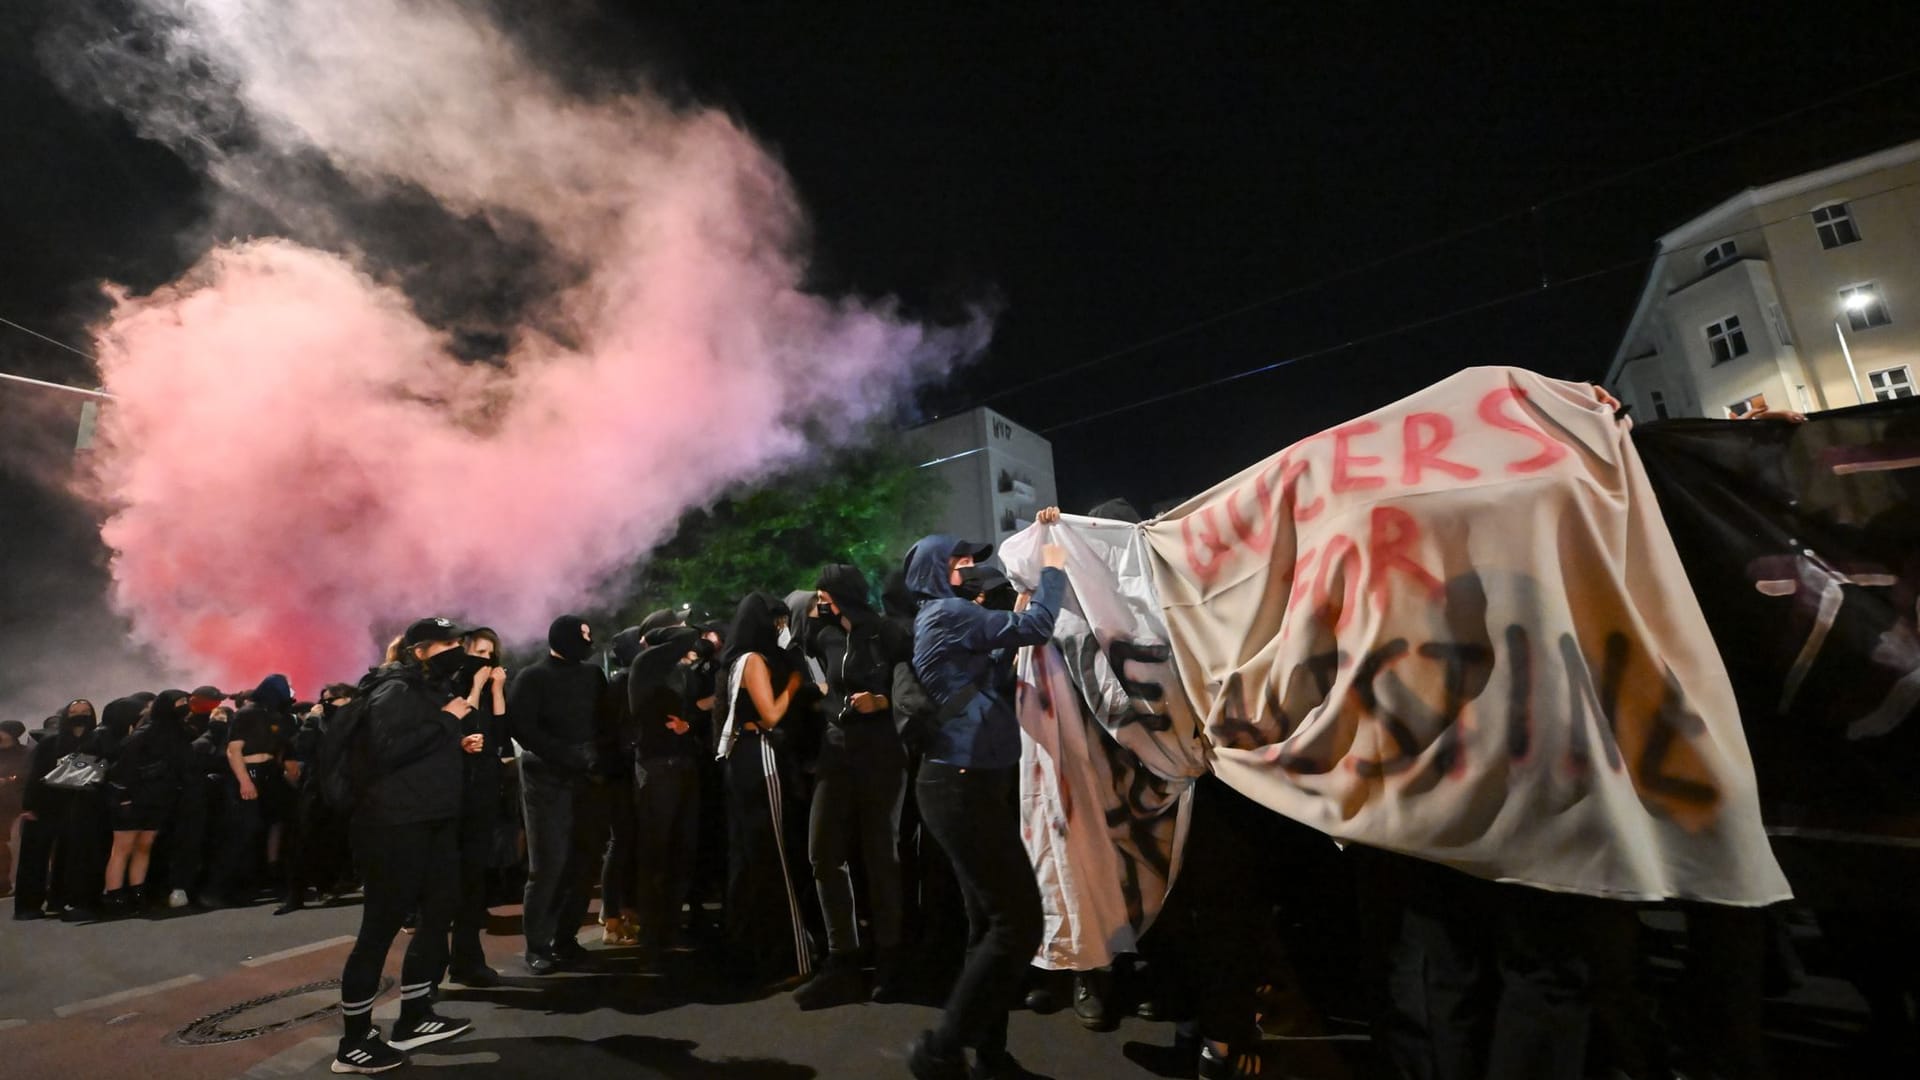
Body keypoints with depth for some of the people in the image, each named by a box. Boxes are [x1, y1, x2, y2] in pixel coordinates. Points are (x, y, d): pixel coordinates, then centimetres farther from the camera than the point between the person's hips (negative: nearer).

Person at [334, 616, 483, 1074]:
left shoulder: (437, 691, 14)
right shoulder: (395, 690, -11)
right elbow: (385, 751, -25)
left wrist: (470, 704, 2)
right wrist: (446, 719, -20)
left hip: (436, 822, 9)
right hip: (396, 825, -9)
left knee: (440, 914, 15)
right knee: (380, 928, 0)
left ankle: (413, 1018, 29)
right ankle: (354, 1042, 14)